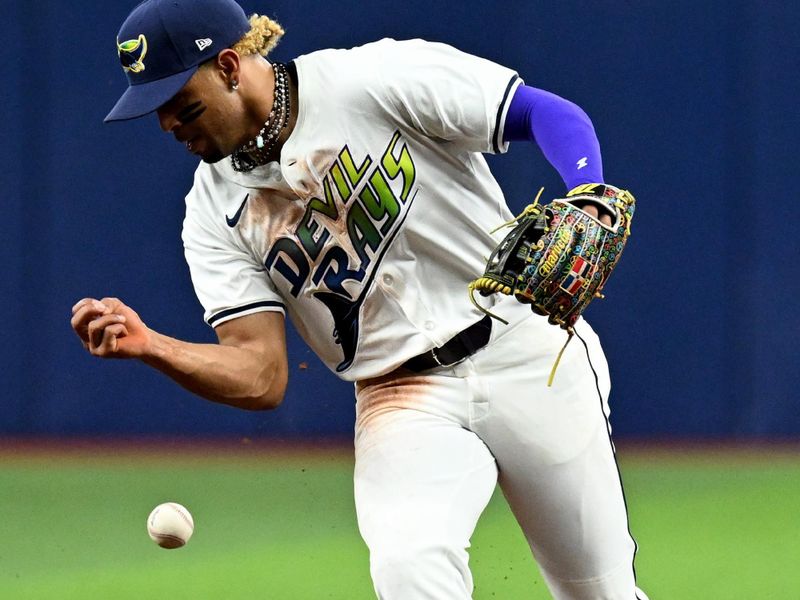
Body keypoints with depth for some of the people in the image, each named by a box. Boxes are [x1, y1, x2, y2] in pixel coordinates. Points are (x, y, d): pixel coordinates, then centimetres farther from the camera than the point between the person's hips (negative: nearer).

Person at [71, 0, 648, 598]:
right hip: (401, 400, 2)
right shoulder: (216, 212, 1)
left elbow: (550, 113, -10)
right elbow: (259, 378, -5)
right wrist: (148, 346, -22)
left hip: (528, 353, -2)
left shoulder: (378, 79, -11)